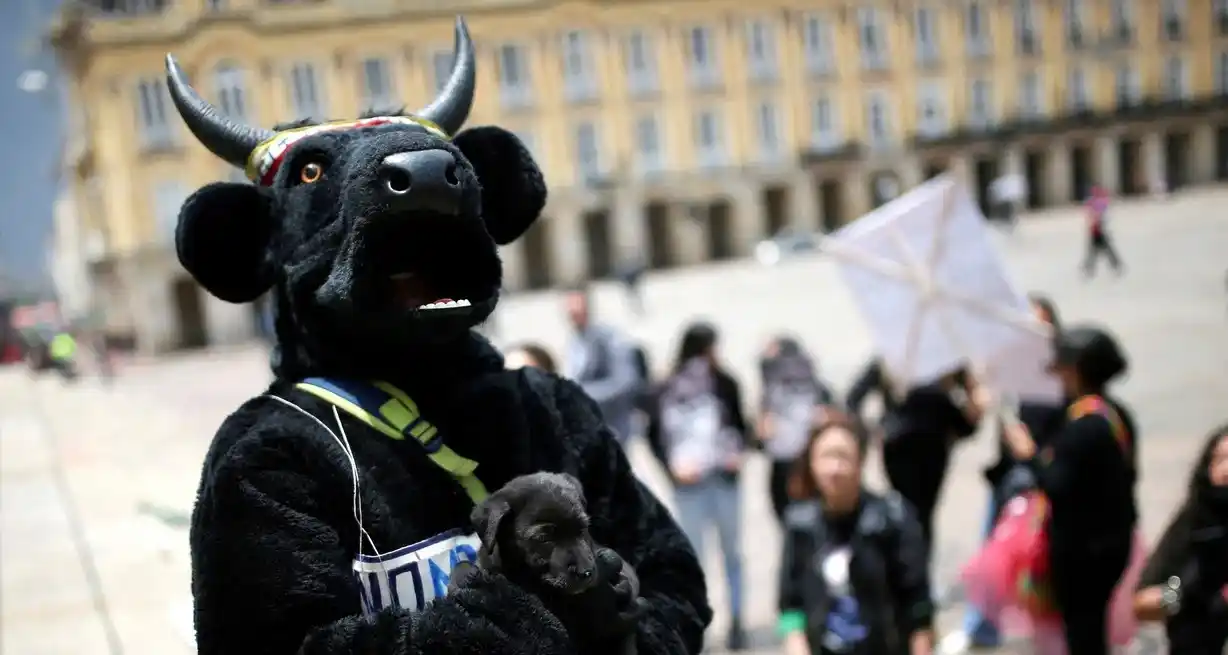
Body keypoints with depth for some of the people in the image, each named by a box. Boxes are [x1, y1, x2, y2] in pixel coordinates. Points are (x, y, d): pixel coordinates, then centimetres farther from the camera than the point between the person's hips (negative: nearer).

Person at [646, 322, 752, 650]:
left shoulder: (725, 384, -2)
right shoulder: (668, 390, -4)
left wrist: (740, 452, -7)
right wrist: (673, 466, -6)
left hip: (724, 477, 1)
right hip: (689, 483, -1)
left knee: (732, 552, 8)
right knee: (693, 555, 8)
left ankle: (736, 622, 16)